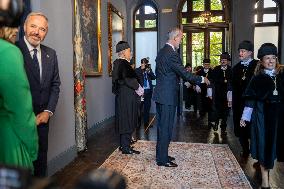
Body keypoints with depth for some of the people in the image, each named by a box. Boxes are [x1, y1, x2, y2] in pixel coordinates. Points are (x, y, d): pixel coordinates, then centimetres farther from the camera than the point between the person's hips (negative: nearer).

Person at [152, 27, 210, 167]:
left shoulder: (161, 52, 13)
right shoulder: (171, 54, -18)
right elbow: (184, 73, -19)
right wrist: (201, 79, -5)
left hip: (160, 95, 10)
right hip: (168, 96, -10)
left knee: (161, 126, 16)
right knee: (166, 127, -1)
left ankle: (161, 154, 29)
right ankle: (162, 159, 11)